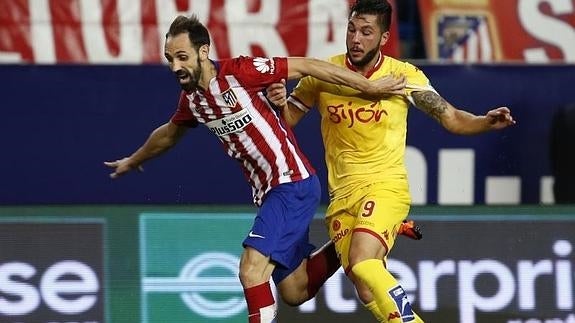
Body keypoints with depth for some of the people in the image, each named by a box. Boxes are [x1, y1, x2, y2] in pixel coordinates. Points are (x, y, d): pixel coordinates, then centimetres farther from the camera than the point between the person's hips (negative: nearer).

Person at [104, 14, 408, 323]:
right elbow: (169, 133, 29)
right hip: (267, 192, 8)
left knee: (251, 270, -21)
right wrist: (133, 160, 46)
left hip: (292, 183, -8)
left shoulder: (239, 72, -17)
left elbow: (306, 66, -14)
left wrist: (370, 87, -13)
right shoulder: (191, 98, 6)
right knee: (294, 292, 14)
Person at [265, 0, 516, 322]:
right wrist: (279, 103, -11)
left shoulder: (404, 76, -3)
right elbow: (289, 117, 12)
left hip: (386, 188, -3)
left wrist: (488, 123, -16)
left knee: (362, 262, -29)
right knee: (368, 293, -3)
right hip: (342, 196, 3)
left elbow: (452, 119, 3)